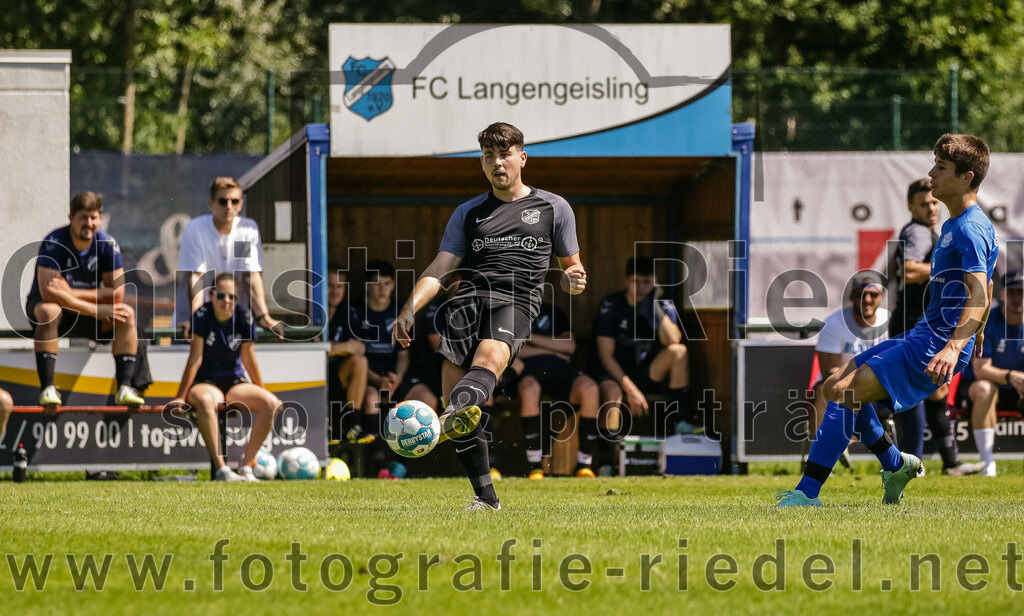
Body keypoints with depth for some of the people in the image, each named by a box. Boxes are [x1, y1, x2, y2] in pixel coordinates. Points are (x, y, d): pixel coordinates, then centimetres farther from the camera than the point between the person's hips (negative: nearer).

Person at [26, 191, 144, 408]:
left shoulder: (107, 244, -9)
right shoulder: (54, 242, -20)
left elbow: (116, 295, -12)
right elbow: (47, 292, -30)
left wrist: (70, 293, -22)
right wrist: (96, 310, -31)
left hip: (87, 315, 4)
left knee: (127, 313, -21)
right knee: (49, 311, -38)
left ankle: (124, 388, -26)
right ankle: (47, 388, -39)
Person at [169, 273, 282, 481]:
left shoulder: (244, 318, -3)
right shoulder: (202, 315, -11)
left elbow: (249, 360, 5)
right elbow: (195, 359, -12)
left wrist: (262, 395, 9)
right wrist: (180, 397, -15)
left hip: (235, 383, 4)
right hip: (205, 382, -4)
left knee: (272, 404, -22)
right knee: (204, 401, -40)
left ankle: (246, 466, -18)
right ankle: (221, 470, -43)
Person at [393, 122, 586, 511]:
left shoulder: (553, 208, 21)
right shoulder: (469, 213, 26)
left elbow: (571, 267, 24)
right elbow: (440, 268, 17)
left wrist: (574, 281, -2)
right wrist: (410, 308, 0)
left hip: (517, 300, -3)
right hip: (469, 296, 3)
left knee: (490, 356, -36)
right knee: (452, 386, -16)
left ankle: (454, 416, -70)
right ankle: (485, 497, -7)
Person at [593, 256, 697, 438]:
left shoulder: (663, 306, 0)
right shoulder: (610, 305, -7)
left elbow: (672, 341, -19)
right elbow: (606, 355, -11)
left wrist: (655, 305, -19)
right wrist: (630, 389, -21)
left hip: (647, 374, 3)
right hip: (615, 372, -3)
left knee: (678, 351, -21)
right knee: (611, 391, -38)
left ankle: (681, 418, -21)